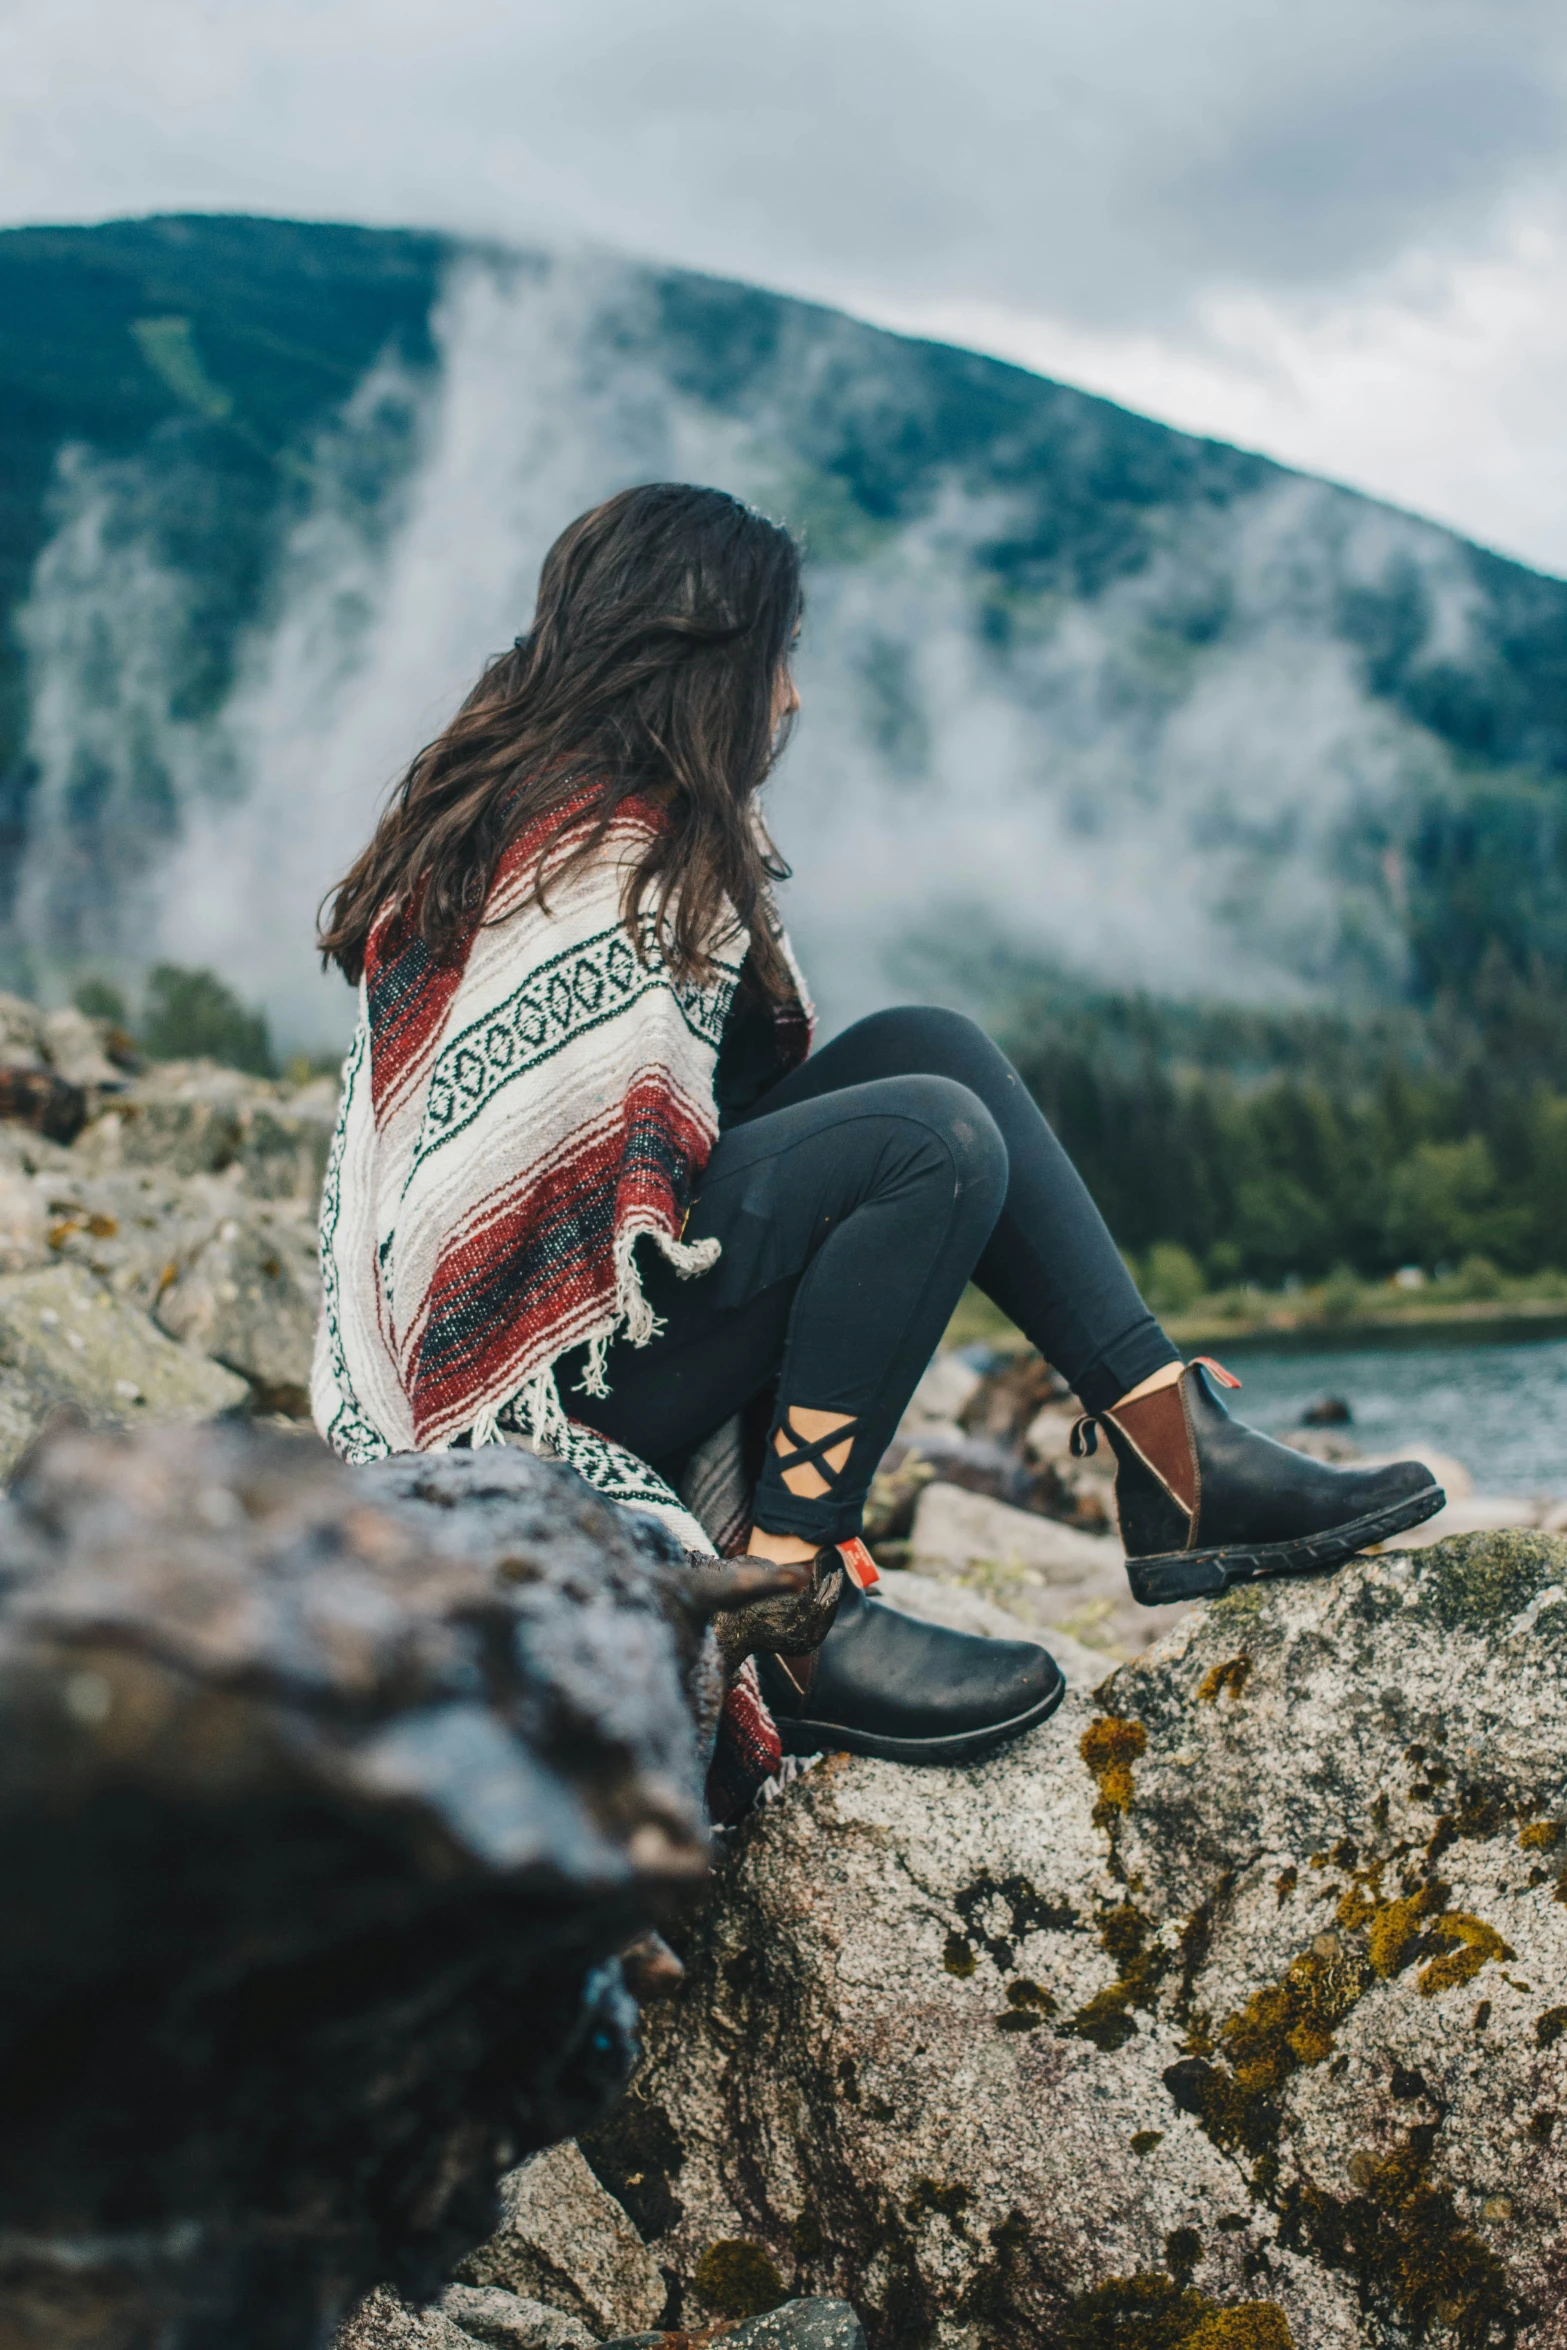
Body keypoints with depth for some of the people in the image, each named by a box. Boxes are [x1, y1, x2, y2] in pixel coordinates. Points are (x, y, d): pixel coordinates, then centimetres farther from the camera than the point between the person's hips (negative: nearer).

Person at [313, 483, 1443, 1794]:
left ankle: (1178, 1455, -2)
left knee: (931, 1046, 4)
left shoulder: (529, 805, 13)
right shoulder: (604, 860, -19)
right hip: (528, 1377, -10)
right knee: (934, 1136, -23)